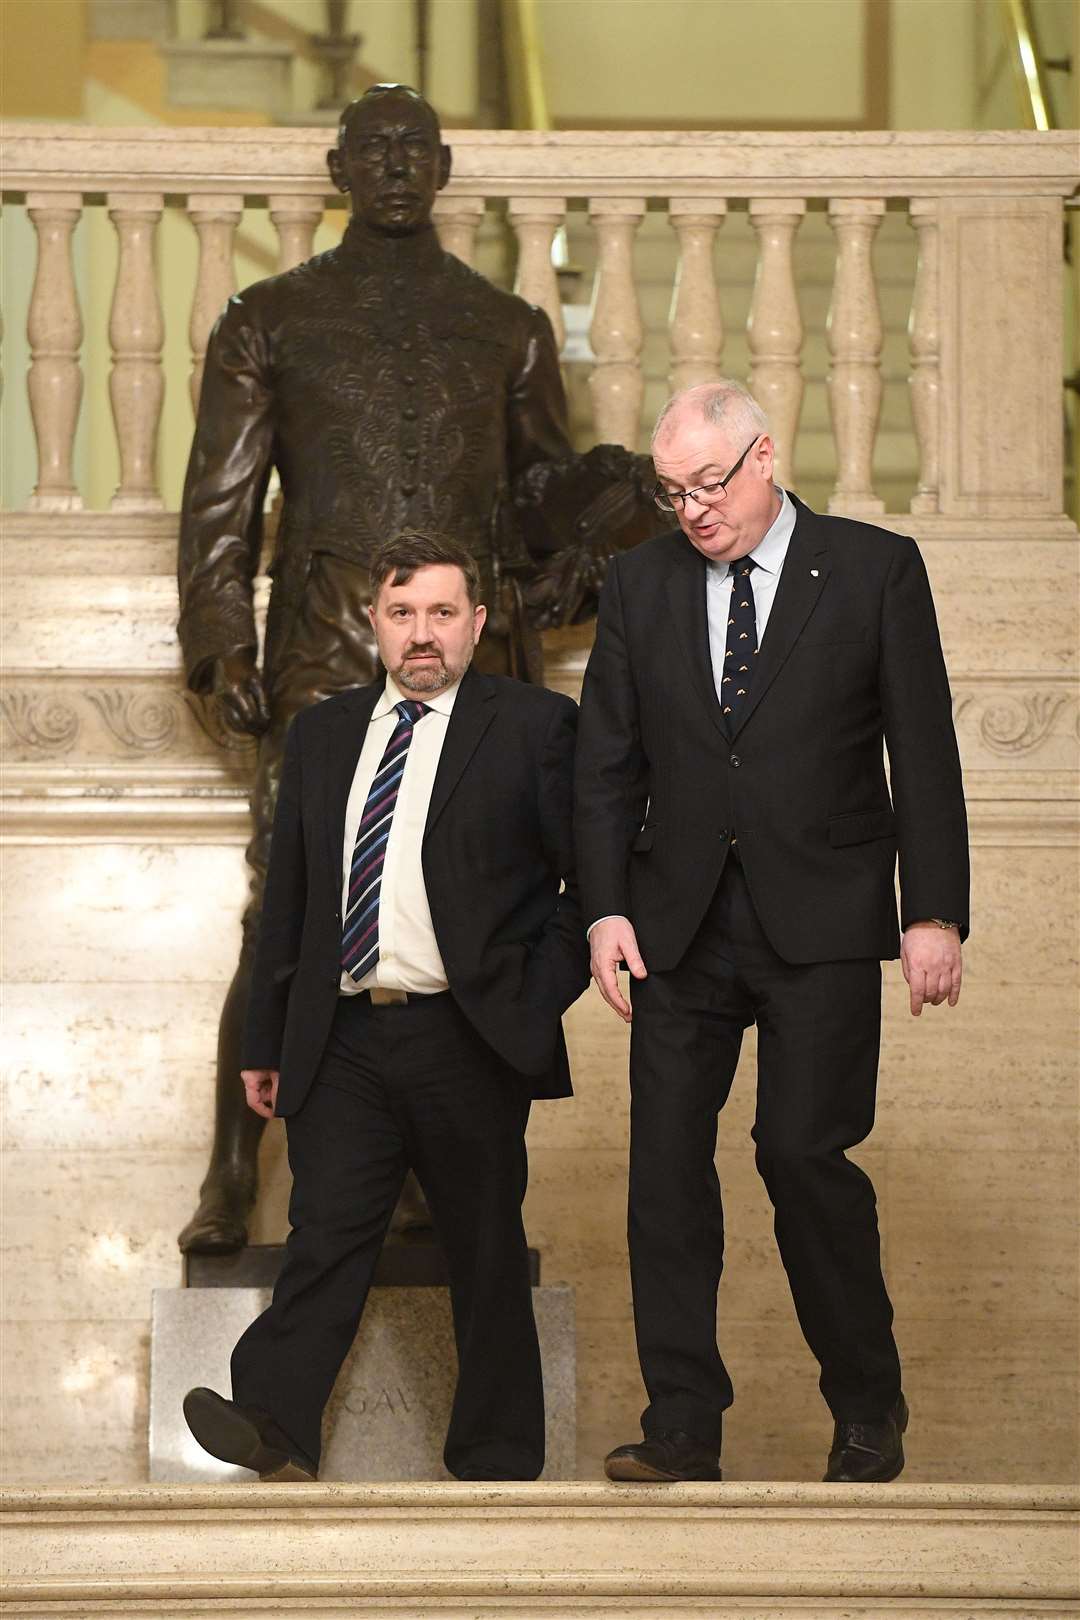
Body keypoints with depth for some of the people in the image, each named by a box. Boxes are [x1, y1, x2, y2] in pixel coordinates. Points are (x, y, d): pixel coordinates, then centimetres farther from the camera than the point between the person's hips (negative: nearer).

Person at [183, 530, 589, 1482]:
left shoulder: (534, 726, 1)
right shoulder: (322, 734, 15)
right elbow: (287, 897, 17)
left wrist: (539, 998, -6)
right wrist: (266, 1041, 15)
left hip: (469, 1042, -3)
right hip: (341, 1038, 3)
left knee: (486, 1255, 5)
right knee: (325, 1234, -9)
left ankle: (496, 1465, 12)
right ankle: (273, 1426, -20)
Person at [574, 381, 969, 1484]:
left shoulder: (877, 570, 1)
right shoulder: (640, 584, 9)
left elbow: (923, 753, 0)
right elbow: (606, 762, 11)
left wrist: (934, 912, -6)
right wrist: (607, 906, 1)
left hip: (821, 924, -3)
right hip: (680, 926, 4)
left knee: (803, 1148, -9)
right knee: (666, 1158, 0)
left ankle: (867, 1410, 9)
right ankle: (682, 1424, 8)